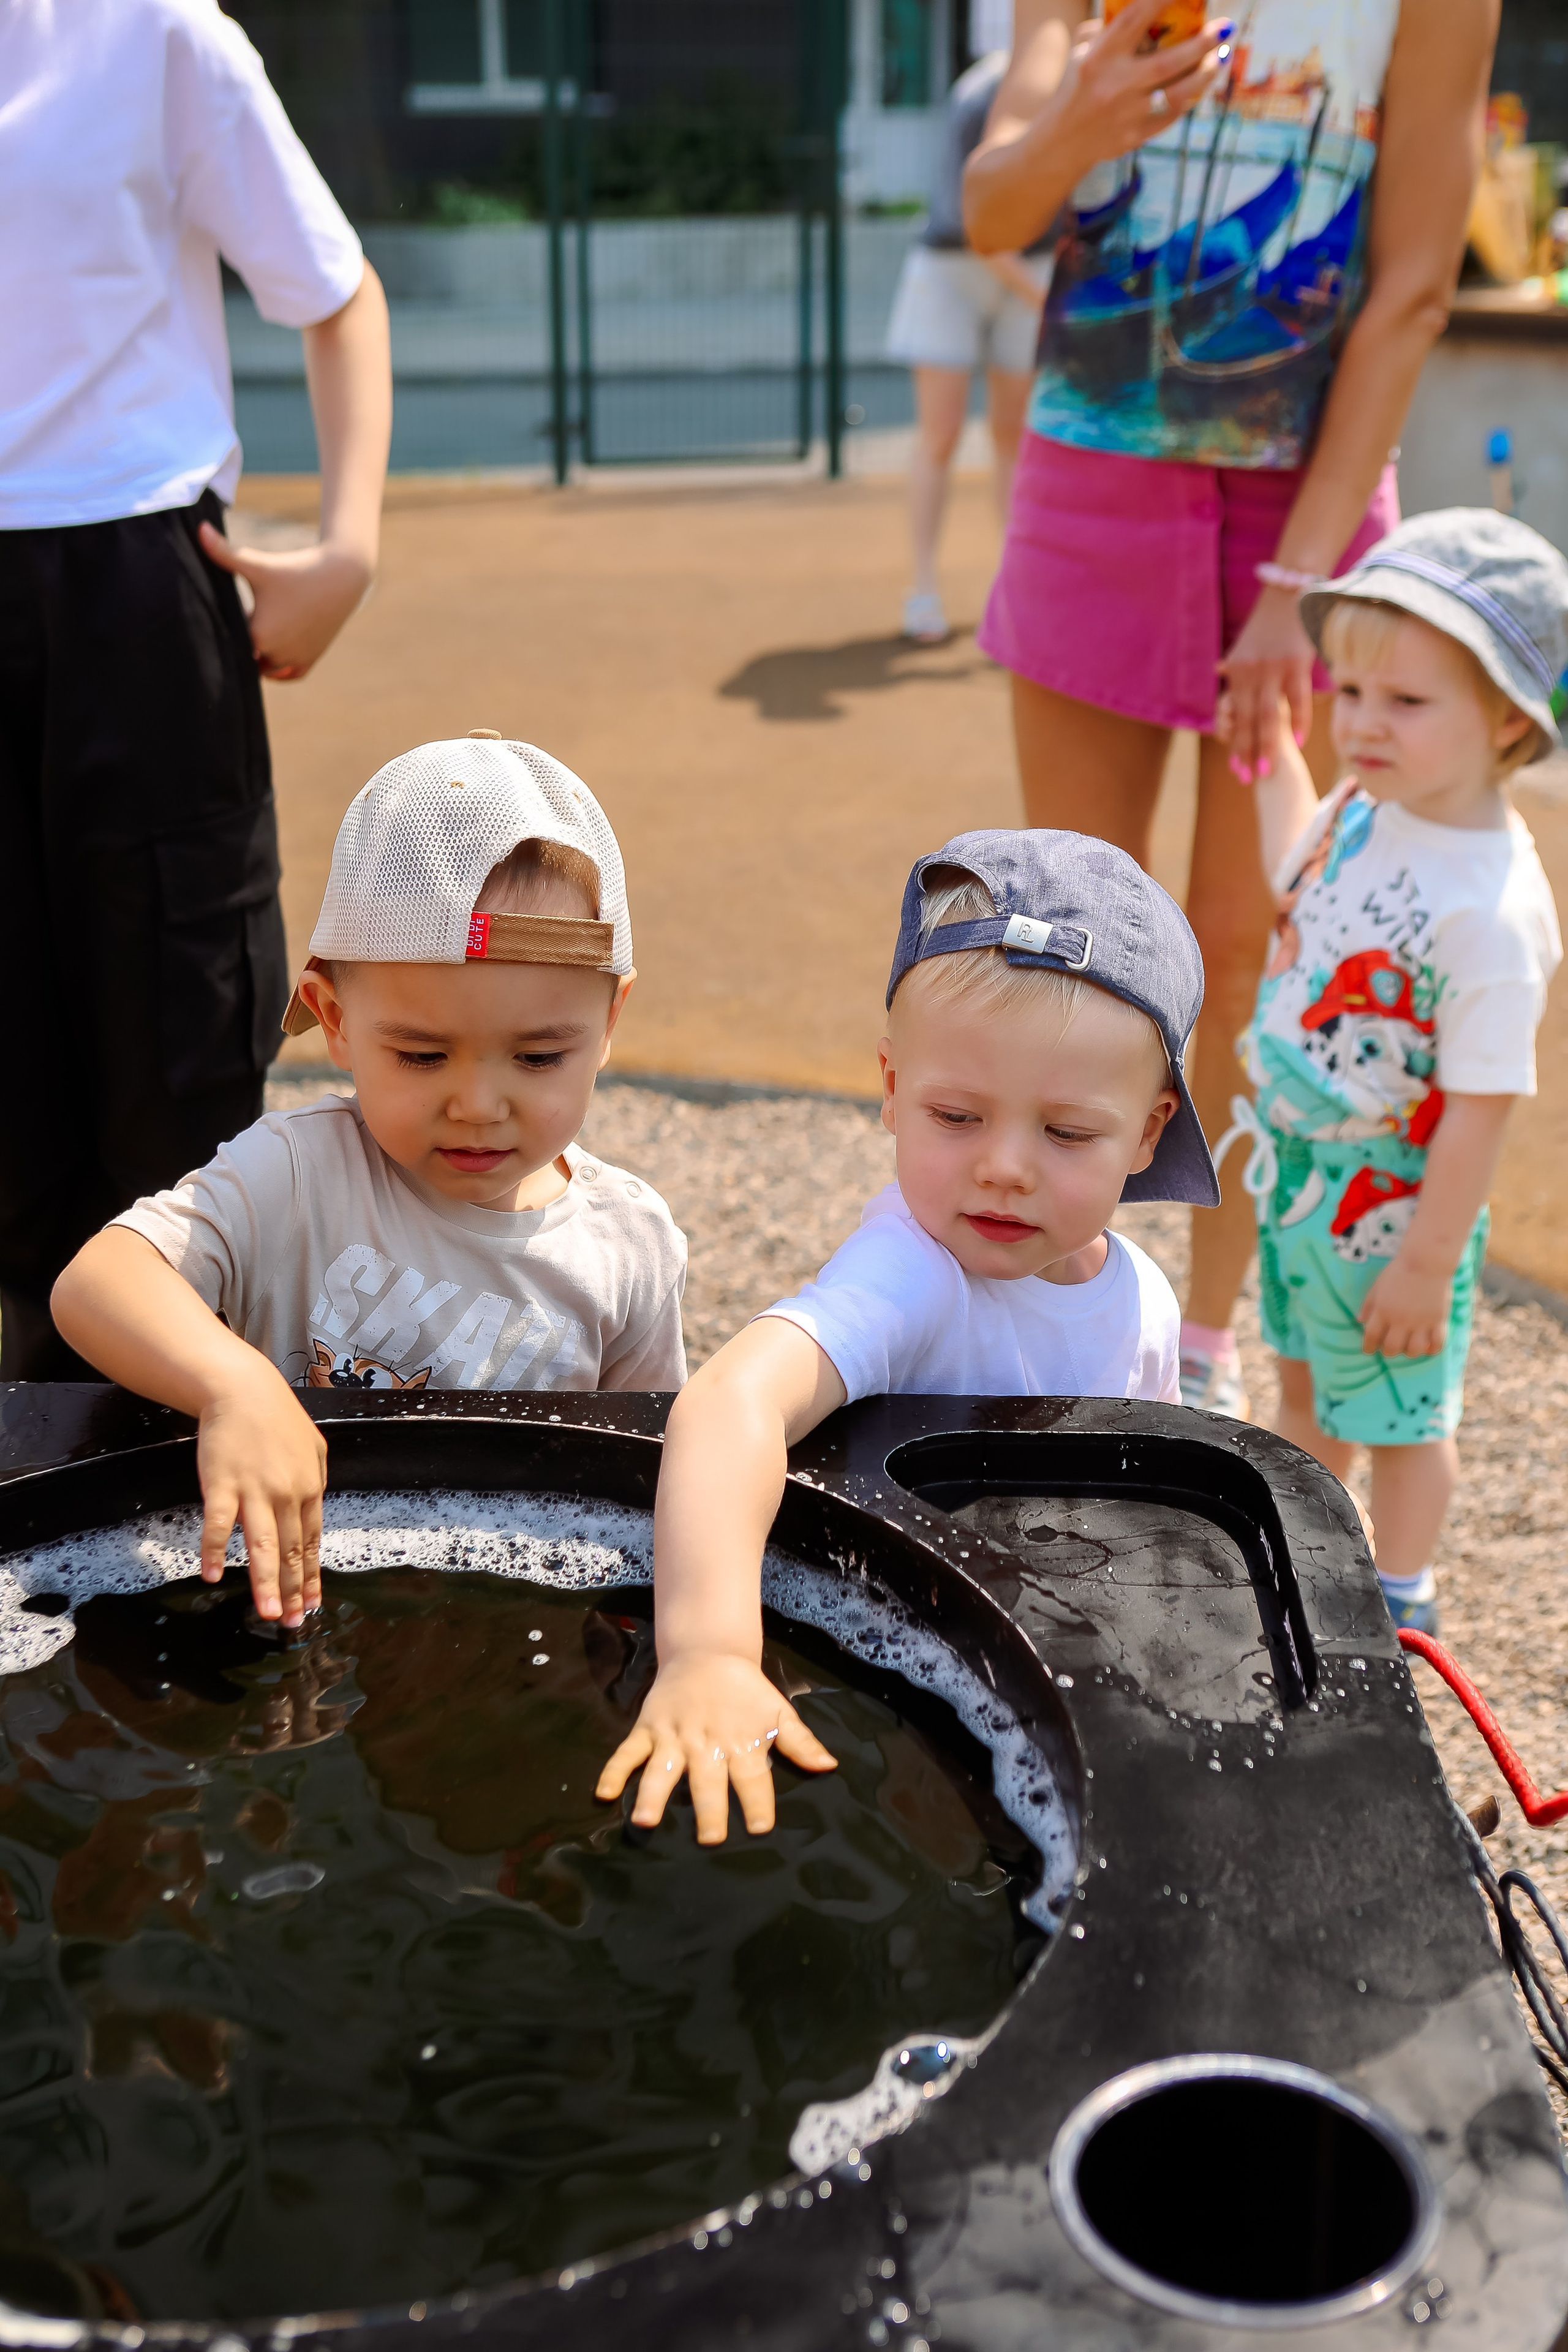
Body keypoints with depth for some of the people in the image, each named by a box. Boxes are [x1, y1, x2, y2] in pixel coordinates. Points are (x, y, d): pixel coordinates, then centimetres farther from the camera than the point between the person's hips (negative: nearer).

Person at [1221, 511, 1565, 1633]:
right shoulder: (1363, 810, -7)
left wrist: (1428, 1261, -21)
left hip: (1393, 1205, -8)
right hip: (1295, 1168, 8)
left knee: (1398, 1411, 14)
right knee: (1308, 1374, 27)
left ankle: (1400, 1595, 37)